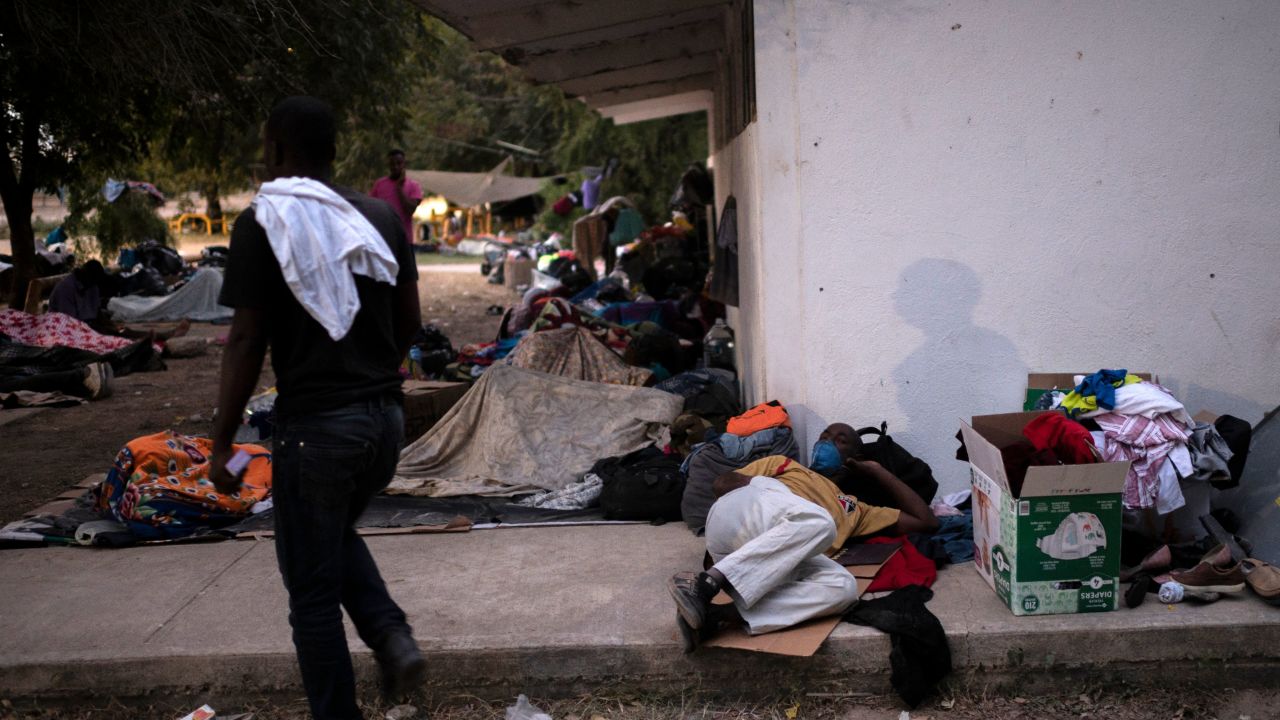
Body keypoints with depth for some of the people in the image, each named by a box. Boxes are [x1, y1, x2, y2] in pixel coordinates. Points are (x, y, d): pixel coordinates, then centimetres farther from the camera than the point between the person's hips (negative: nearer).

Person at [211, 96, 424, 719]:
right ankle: (391, 636, 10)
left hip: (315, 424, -6)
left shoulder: (264, 222, -9)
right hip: (385, 416, 6)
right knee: (337, 534, 29)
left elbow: (246, 341, -11)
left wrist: (221, 443, -4)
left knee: (313, 590, 7)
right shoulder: (381, 216, 7)